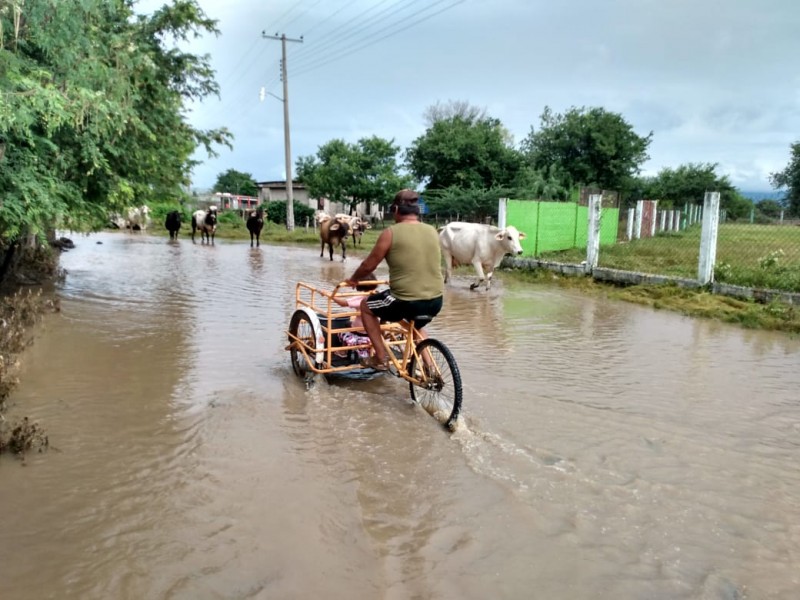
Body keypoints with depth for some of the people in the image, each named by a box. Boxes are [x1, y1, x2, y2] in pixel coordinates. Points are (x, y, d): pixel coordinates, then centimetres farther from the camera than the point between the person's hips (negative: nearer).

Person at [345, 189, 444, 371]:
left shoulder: (391, 233, -9)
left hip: (406, 301, -6)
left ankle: (381, 358, 18)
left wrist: (353, 279, 20)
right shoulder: (432, 231, 7)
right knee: (416, 326, 37)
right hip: (436, 301, 6)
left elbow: (369, 265, -1)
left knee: (366, 306, 21)